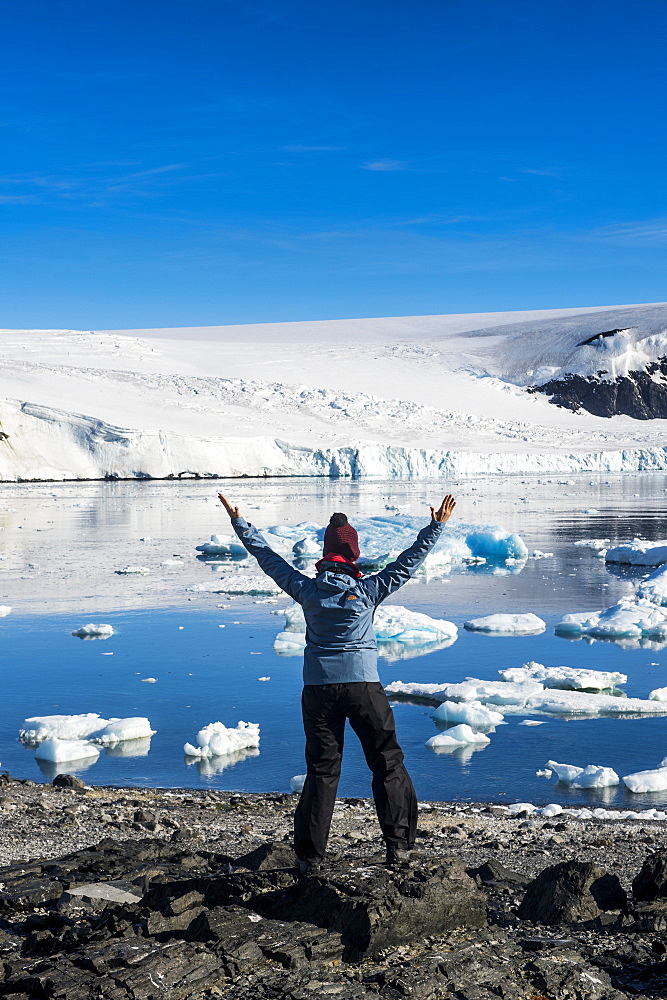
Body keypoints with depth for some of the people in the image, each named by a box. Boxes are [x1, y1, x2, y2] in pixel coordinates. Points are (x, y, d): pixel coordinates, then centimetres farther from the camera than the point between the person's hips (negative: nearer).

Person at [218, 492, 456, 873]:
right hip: (364, 686, -2)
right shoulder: (369, 590, -6)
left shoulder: (307, 589, -2)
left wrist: (240, 524, 17)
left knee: (321, 771, 8)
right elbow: (409, 561, -1)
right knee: (388, 765, 10)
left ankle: (311, 855, 9)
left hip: (318, 689, 2)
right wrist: (436, 527, 7)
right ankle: (399, 845, 11)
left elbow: (269, 558, 7)